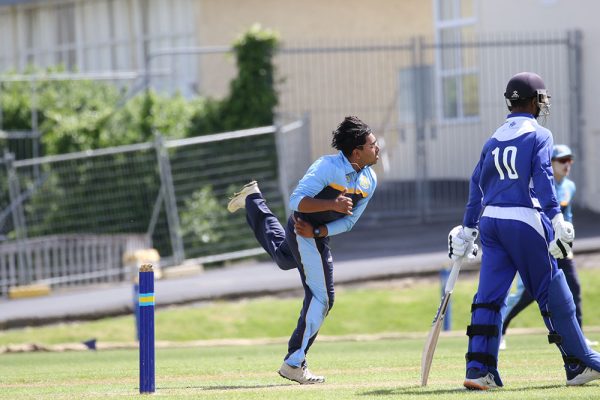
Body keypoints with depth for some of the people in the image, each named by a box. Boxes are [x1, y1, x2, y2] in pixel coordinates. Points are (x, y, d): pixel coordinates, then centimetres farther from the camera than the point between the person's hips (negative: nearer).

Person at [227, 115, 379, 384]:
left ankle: (253, 199, 55)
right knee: (322, 298, -11)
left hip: (317, 235, 9)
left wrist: (318, 231, -16)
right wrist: (331, 204, -44)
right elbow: (297, 201, -31)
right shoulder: (328, 167, -27)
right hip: (304, 233, -9)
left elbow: (349, 221, -1)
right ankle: (294, 363, -8)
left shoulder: (370, 181, -5)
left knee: (285, 259, 39)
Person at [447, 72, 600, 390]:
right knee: (553, 293, 3)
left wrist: (468, 229, 24)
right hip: (524, 221, -5)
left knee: (489, 295, 3)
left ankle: (479, 370, -7)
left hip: (490, 221, 6)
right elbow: (542, 179, -14)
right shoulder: (539, 135, -1)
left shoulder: (494, 139, 17)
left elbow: (476, 185, 19)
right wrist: (556, 219, -21)